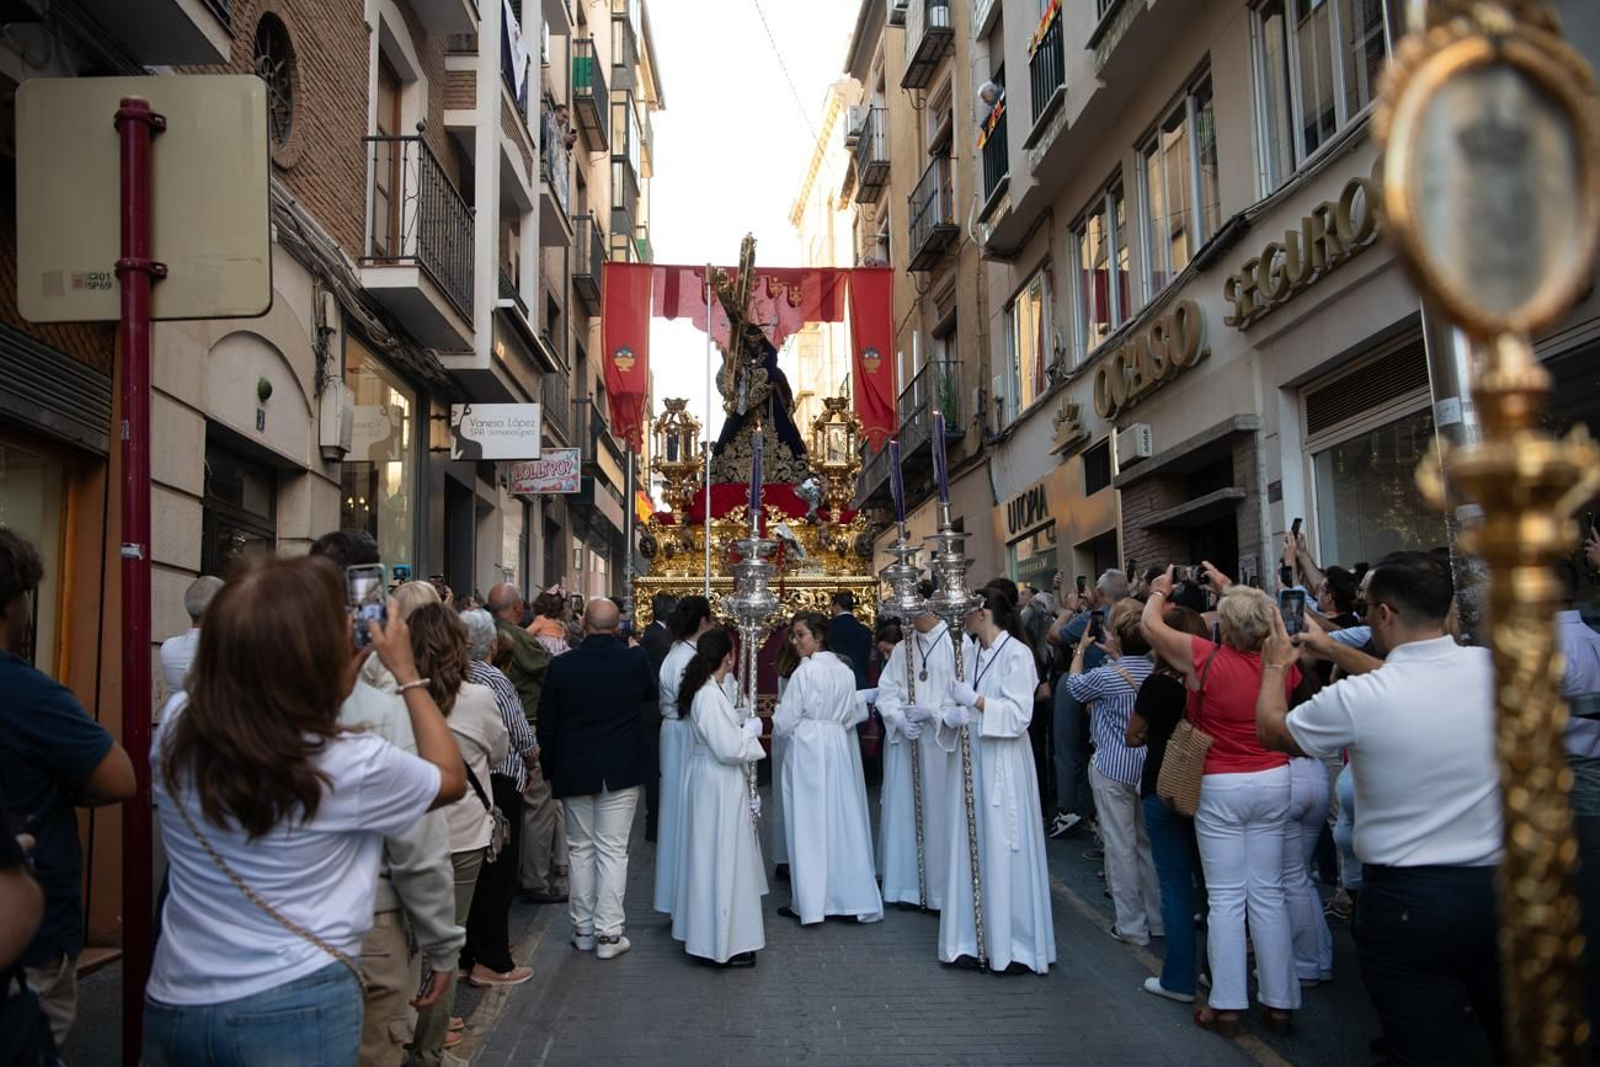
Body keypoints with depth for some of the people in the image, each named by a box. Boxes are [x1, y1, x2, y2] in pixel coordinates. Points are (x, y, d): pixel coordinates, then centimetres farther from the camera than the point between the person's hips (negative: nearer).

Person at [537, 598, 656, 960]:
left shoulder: (562, 665, -9)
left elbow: (546, 725, -1)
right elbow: (652, 696, 10)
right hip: (622, 770, -1)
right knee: (613, 850, 4)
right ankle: (608, 933, 5)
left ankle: (583, 929, 22)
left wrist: (550, 769, 11)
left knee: (580, 849, 14)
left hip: (574, 770, 1)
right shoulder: (635, 659, -11)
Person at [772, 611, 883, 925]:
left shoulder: (805, 672, -15)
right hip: (838, 748, 6)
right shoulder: (845, 671, 2)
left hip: (807, 751, -5)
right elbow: (852, 716, 10)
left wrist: (779, 720, 10)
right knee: (841, 821, 11)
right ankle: (850, 895, 17)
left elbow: (784, 723, -11)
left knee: (809, 825, 2)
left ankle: (811, 902, 8)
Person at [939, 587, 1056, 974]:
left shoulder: (1016, 653, -8)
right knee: (968, 850, 7)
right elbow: (957, 704, 9)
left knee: (1003, 852, -1)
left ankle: (1011, 944, 10)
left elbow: (1018, 714, -14)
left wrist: (974, 700, -19)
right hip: (968, 760, 6)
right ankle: (969, 939, 16)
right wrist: (952, 716, -12)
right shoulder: (969, 653, 10)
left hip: (1001, 764, -6)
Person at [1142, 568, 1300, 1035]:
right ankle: (1280, 1001, 17)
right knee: (1269, 893, 10)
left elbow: (1151, 624, -5)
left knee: (1226, 896, 3)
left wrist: (1159, 591, 16)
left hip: (1220, 786, -4)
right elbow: (1264, 625, 19)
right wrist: (1229, 587, 29)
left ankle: (1227, 1005, 7)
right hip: (1273, 781, 4)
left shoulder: (1207, 659, -18)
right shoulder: (1282, 663, -5)